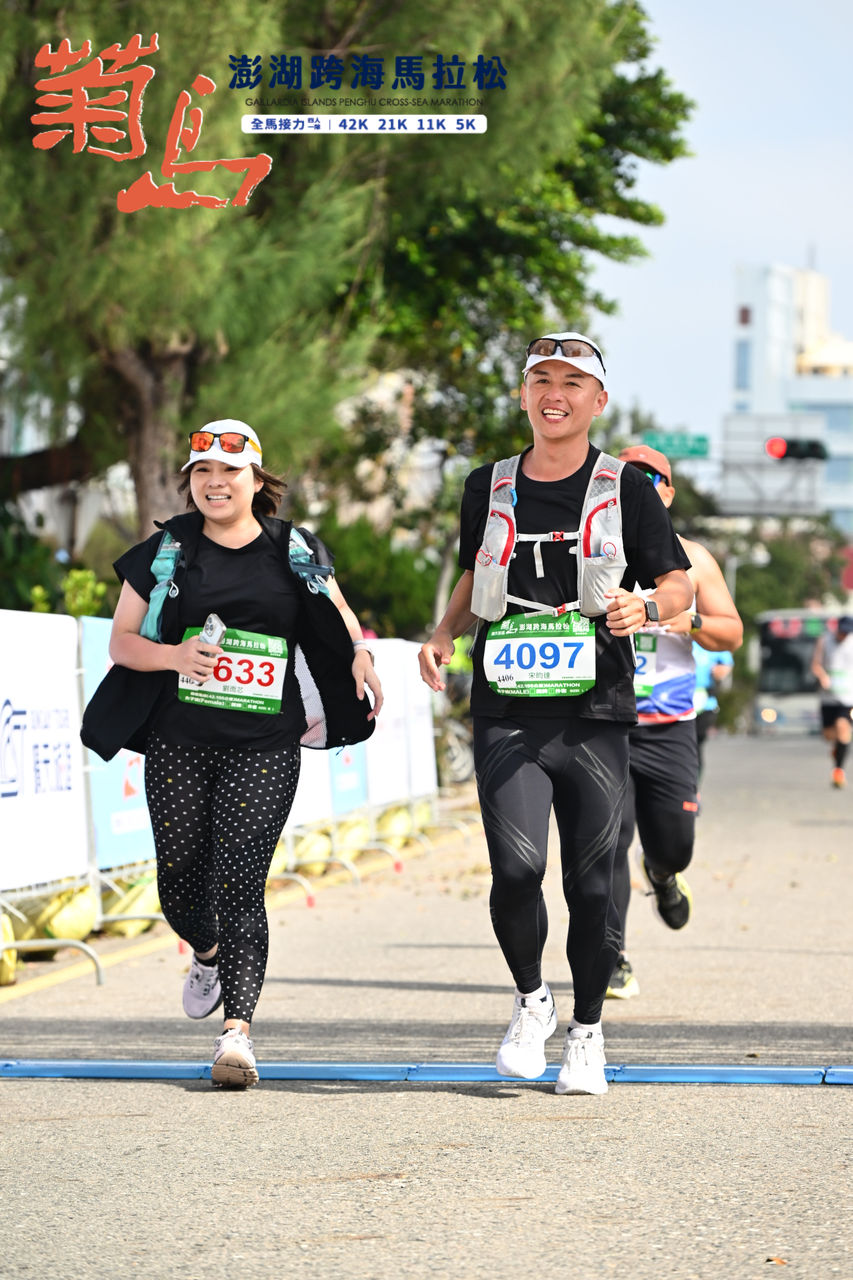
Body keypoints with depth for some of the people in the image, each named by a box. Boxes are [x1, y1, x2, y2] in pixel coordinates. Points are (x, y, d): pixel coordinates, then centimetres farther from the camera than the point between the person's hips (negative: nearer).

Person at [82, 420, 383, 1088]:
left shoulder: (296, 552, 7)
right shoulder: (166, 552, 7)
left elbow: (343, 623, 19)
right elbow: (122, 641, 7)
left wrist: (361, 656, -4)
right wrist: (173, 656, -13)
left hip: (264, 749, -2)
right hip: (178, 743, 2)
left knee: (239, 883, -12)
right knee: (180, 878, 6)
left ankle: (238, 1029, -13)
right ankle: (209, 955, 41)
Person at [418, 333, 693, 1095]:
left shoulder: (625, 488, 4)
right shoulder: (489, 489, 11)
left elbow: (680, 586, 6)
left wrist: (644, 608, -16)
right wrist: (445, 632, 6)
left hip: (596, 717, -1)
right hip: (509, 715, 1)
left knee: (592, 882, 1)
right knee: (516, 868, -16)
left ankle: (587, 1032, 21)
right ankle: (530, 1000, 10)